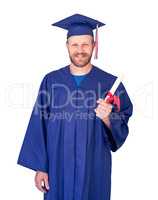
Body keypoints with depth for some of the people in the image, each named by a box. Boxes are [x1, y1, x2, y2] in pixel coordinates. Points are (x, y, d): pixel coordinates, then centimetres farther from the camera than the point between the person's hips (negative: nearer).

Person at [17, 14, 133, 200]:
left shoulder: (110, 83, -5)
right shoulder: (51, 81, -3)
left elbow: (122, 130, -3)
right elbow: (39, 126, -1)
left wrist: (107, 119, -23)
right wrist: (40, 167, -3)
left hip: (95, 168, 0)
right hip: (58, 168, 1)